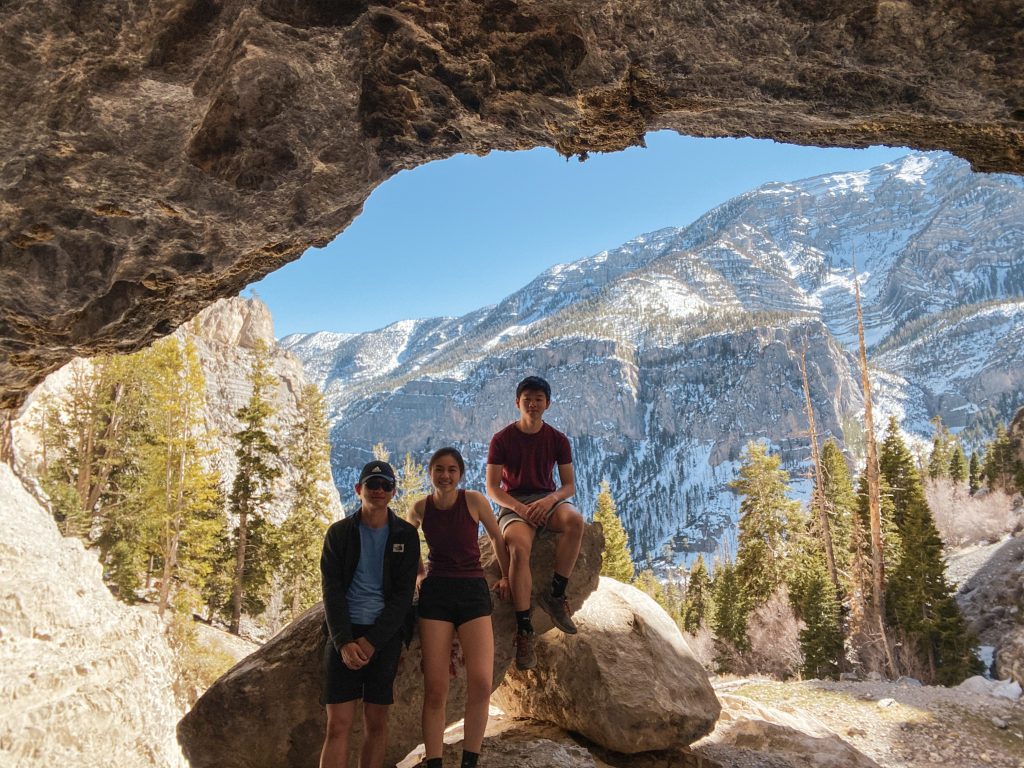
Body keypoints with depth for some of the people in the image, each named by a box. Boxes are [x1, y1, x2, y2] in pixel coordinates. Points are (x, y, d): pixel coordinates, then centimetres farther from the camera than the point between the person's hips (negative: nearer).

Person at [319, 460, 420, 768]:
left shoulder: (406, 535, 4)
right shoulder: (339, 532, 5)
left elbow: (404, 593, -1)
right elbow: (331, 590, -2)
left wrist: (372, 640, -11)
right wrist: (344, 641, -14)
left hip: (385, 635, 1)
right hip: (343, 635, 0)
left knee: (376, 722, 5)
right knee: (339, 724, -4)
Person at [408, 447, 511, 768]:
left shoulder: (474, 500, -5)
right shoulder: (420, 508, 1)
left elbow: (497, 539, 10)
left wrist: (506, 577, 16)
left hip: (473, 591, -1)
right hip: (435, 594, 1)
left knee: (481, 684, -14)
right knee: (435, 689, -4)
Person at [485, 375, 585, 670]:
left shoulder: (558, 440, 4)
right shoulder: (502, 439, -2)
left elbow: (569, 485, 4)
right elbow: (492, 488, -4)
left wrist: (550, 500, -18)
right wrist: (519, 507, -20)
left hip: (548, 499, 2)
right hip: (513, 504, -2)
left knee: (575, 520, -34)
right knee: (519, 547, -34)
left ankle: (555, 595, -21)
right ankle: (524, 629, -28)